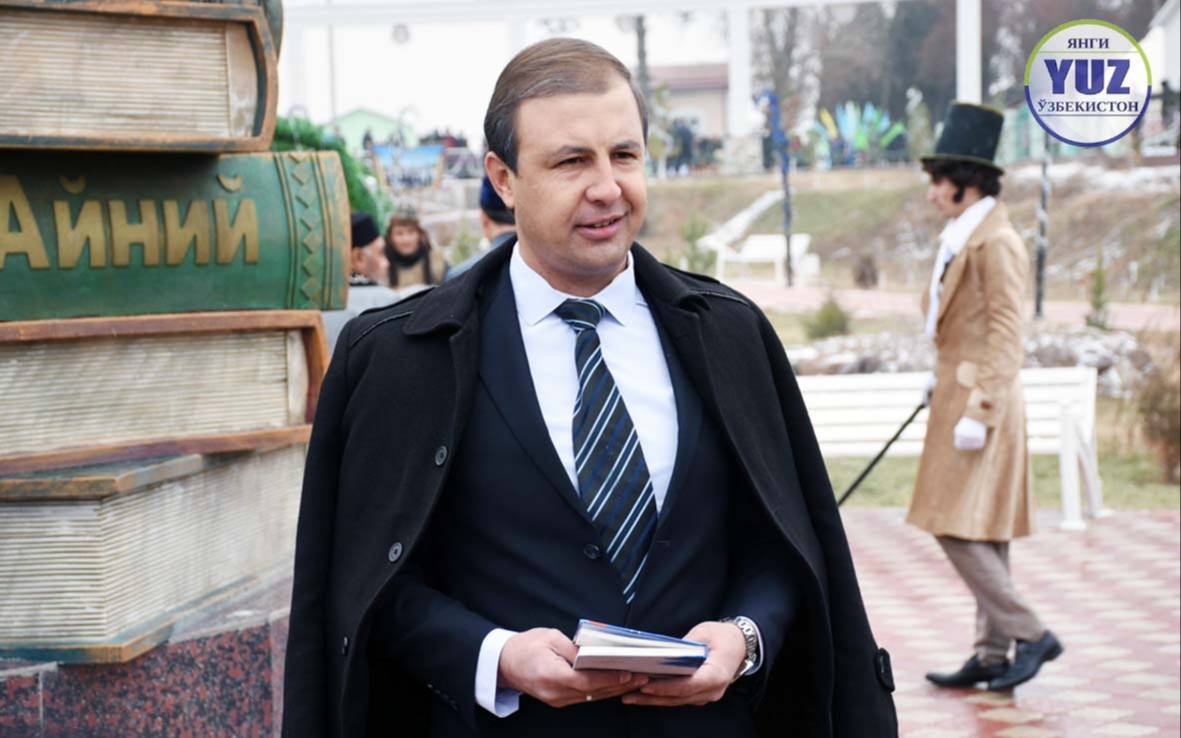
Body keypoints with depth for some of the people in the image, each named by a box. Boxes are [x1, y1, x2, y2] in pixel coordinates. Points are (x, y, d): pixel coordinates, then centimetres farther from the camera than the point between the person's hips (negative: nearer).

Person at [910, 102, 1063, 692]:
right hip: (961, 393, 10)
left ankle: (1029, 634, -5)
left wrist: (979, 409, -22)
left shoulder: (996, 244, -15)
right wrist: (944, 384, 16)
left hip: (980, 398, -10)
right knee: (981, 532, 10)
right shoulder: (963, 240, 15)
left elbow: (1006, 333, -19)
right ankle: (993, 654, 14)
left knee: (956, 528, -10)